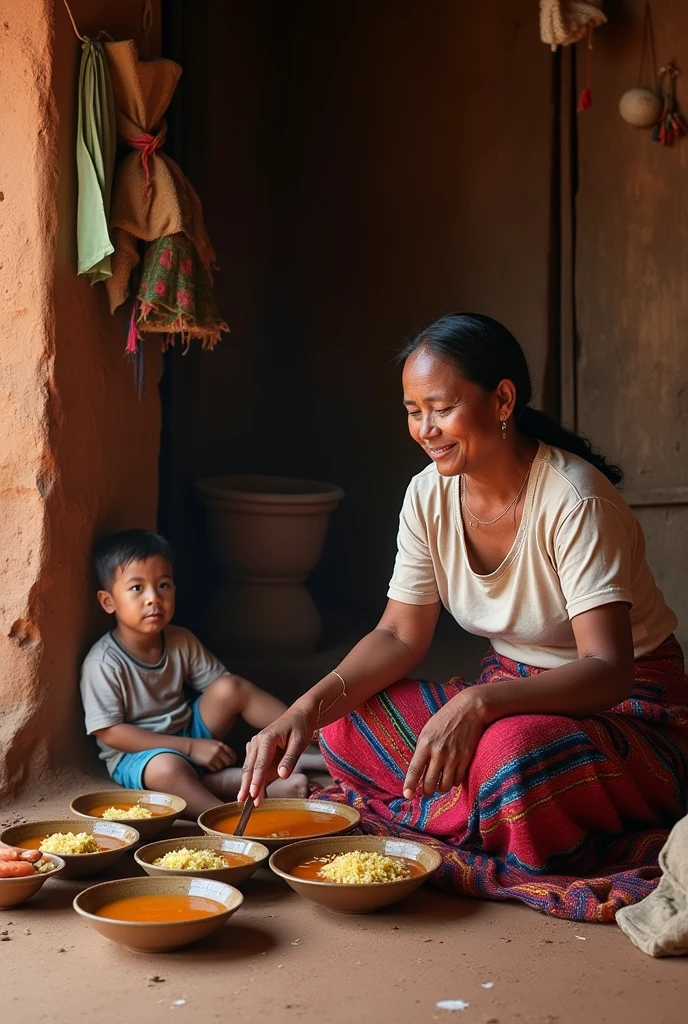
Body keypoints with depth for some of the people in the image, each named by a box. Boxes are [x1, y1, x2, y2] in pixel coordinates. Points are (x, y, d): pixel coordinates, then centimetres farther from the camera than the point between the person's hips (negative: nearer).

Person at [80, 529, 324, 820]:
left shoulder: (181, 642, -1)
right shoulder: (103, 663, -19)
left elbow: (219, 684, 2)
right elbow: (109, 732, -20)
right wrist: (189, 747, -23)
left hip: (188, 733, 6)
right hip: (136, 755, -6)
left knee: (230, 687, -14)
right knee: (167, 768, -39)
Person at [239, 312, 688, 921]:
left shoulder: (574, 500, -24)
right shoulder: (430, 495, -4)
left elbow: (608, 670, -29)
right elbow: (400, 636, 2)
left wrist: (477, 703, -45)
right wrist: (311, 706, -17)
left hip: (626, 707, -6)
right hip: (511, 691, 7)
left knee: (514, 757, -39)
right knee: (348, 724, -14)